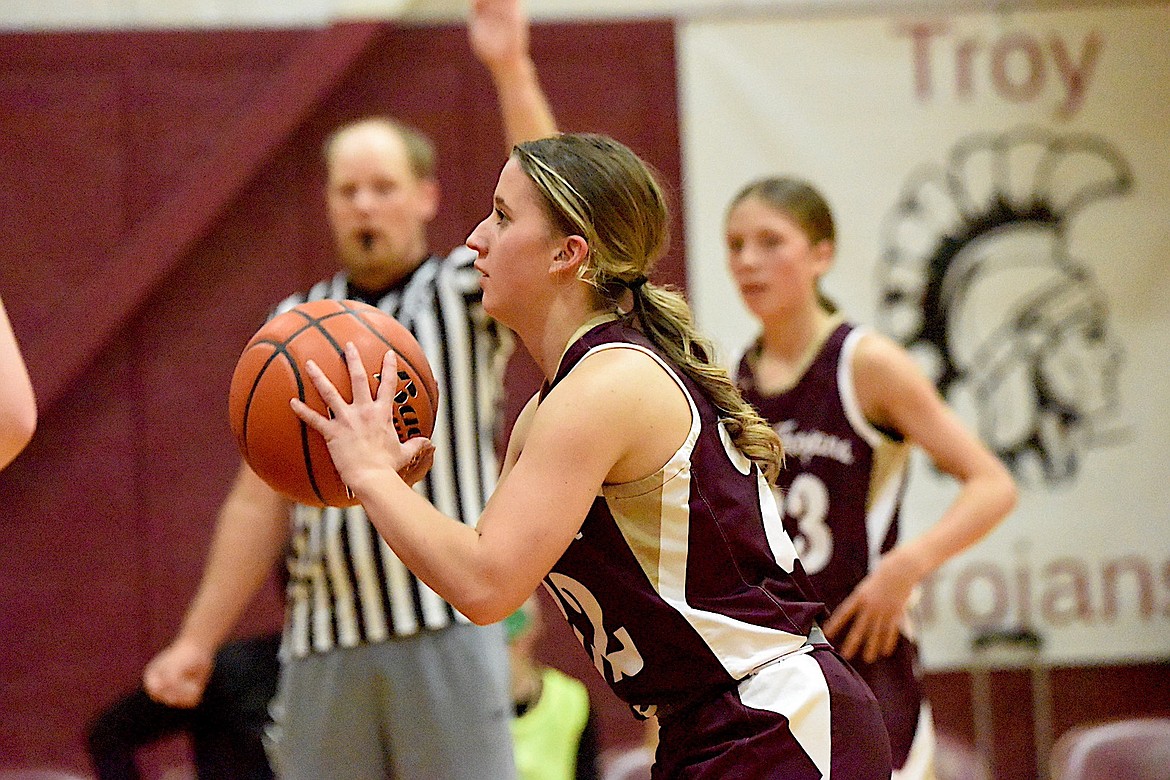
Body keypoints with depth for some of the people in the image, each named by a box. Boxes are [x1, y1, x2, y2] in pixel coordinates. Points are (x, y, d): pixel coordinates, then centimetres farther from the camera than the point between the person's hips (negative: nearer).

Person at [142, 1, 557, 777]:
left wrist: (512, 70, -28)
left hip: (446, 631, -4)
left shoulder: (465, 293, 2)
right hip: (323, 641, 4)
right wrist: (198, 639, 9)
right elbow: (260, 501, 13)